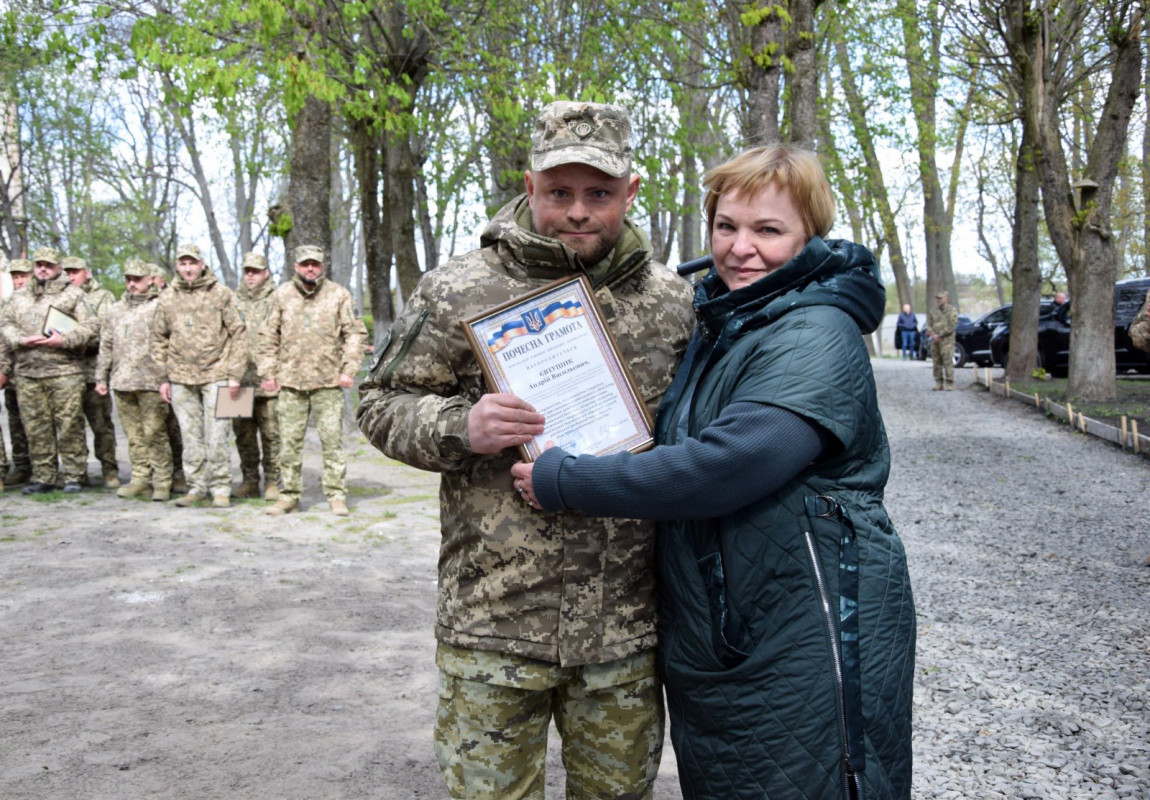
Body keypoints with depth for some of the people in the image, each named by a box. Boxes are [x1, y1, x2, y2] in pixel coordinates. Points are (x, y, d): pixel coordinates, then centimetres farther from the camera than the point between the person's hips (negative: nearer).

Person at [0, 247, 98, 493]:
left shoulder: (73, 294, 7)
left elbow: (89, 325, -1)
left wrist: (64, 340, -15)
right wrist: (22, 340, -6)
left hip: (64, 372, -4)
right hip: (28, 373, 4)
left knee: (69, 426, -5)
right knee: (36, 428, 5)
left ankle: (74, 477, 2)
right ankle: (43, 477, 13)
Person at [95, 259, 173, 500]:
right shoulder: (116, 310, 19)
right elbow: (106, 346, 22)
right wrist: (101, 377, 16)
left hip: (151, 381, -5)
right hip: (122, 381, 5)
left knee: (155, 433, -7)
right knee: (133, 435, 8)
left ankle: (162, 482, -1)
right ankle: (140, 478, 15)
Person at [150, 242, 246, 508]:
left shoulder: (221, 294, 2)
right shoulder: (167, 299, 10)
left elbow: (237, 334, 1)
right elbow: (159, 340, 15)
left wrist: (234, 374, -5)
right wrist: (163, 378, 10)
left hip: (215, 376, -3)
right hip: (181, 378, 3)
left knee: (216, 437, -4)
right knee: (191, 437, 7)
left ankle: (221, 489, 5)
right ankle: (197, 487, 16)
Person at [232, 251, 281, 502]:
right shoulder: (233, 302, 14)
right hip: (239, 379, 4)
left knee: (271, 433, -1)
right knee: (243, 434, 9)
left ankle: (273, 482, 7)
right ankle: (249, 481, 19)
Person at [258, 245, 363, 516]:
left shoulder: (339, 295, 5)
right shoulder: (281, 296, 10)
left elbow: (353, 334, 5)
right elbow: (268, 336, 13)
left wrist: (349, 369, -4)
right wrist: (268, 372, 6)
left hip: (328, 381, -2)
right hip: (290, 381, 2)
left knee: (332, 438, -3)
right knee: (289, 440, 4)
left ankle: (337, 496, 4)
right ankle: (289, 495, 14)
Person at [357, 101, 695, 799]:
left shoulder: (674, 302, 4)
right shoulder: (459, 293, -4)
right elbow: (383, 404, 1)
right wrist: (459, 428, -19)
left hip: (628, 626, 3)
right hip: (494, 619, -2)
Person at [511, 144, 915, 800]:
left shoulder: (815, 336, -19)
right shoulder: (720, 324, 10)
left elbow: (720, 468, -29)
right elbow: (676, 444, 22)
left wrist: (562, 480, -20)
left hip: (808, 647, -8)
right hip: (711, 640, 9)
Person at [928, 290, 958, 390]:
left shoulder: (952, 310, -1)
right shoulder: (933, 311, 15)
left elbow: (952, 326, -9)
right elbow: (929, 324, 11)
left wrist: (940, 335, -13)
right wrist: (933, 334, -7)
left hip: (947, 340, -5)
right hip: (935, 340, 5)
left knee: (948, 362, -10)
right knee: (936, 362, 5)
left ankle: (949, 384, -7)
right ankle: (939, 384, 10)